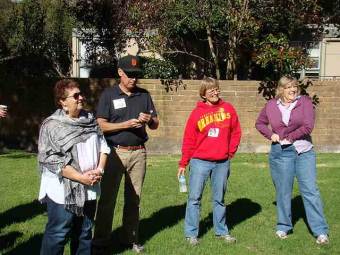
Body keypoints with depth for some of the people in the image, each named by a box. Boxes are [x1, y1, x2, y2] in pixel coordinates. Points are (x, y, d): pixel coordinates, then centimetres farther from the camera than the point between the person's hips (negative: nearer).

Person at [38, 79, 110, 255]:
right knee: (58, 235, 0)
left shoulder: (90, 120, 7)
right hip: (63, 191, -6)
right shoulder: (52, 126, -11)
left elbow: (103, 146, 10)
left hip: (88, 189, 6)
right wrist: (81, 177, -19)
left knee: (85, 233, 17)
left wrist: (99, 169, -7)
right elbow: (52, 160, -17)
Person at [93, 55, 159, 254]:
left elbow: (156, 125, 12)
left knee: (134, 198, 10)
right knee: (107, 198, 0)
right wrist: (126, 124, -18)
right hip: (115, 152, -3)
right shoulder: (109, 95, 0)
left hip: (138, 153, 3)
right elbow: (101, 125, -6)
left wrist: (149, 120, -11)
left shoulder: (144, 95, 10)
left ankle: (131, 239, 21)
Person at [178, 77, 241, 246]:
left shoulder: (228, 108, 2)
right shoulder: (197, 113, -4)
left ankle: (221, 231, 27)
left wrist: (231, 151, 5)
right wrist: (183, 163, -3)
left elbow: (236, 132, 9)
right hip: (200, 162, -2)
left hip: (222, 162, 2)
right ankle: (191, 233, 12)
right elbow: (189, 140, -3)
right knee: (194, 198, 2)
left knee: (219, 199, 14)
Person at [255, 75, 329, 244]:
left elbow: (308, 126, -13)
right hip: (280, 153, 2)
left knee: (311, 191, -2)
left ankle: (321, 231, 5)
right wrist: (270, 135, 0)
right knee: (283, 191, 10)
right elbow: (259, 123, 18)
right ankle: (283, 227, 25)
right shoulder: (271, 106, 4)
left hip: (304, 151, -1)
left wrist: (288, 137, -9)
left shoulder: (304, 102, -3)